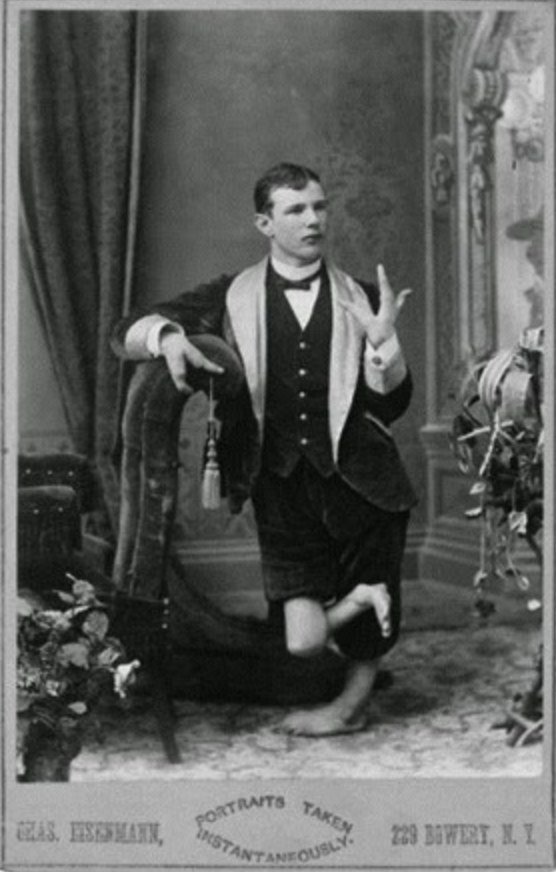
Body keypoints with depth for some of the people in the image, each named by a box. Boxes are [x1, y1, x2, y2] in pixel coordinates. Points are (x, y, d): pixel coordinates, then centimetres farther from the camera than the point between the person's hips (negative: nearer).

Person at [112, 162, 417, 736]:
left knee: (369, 630, 9)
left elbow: (392, 405, 4)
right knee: (303, 639, -10)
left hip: (357, 478, 1)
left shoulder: (360, 299, 8)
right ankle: (358, 599, 17)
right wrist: (167, 335, -19)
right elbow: (127, 334, 4)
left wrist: (382, 339, -13)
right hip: (283, 488, -1)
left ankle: (353, 703, 37)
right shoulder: (234, 298, 6)